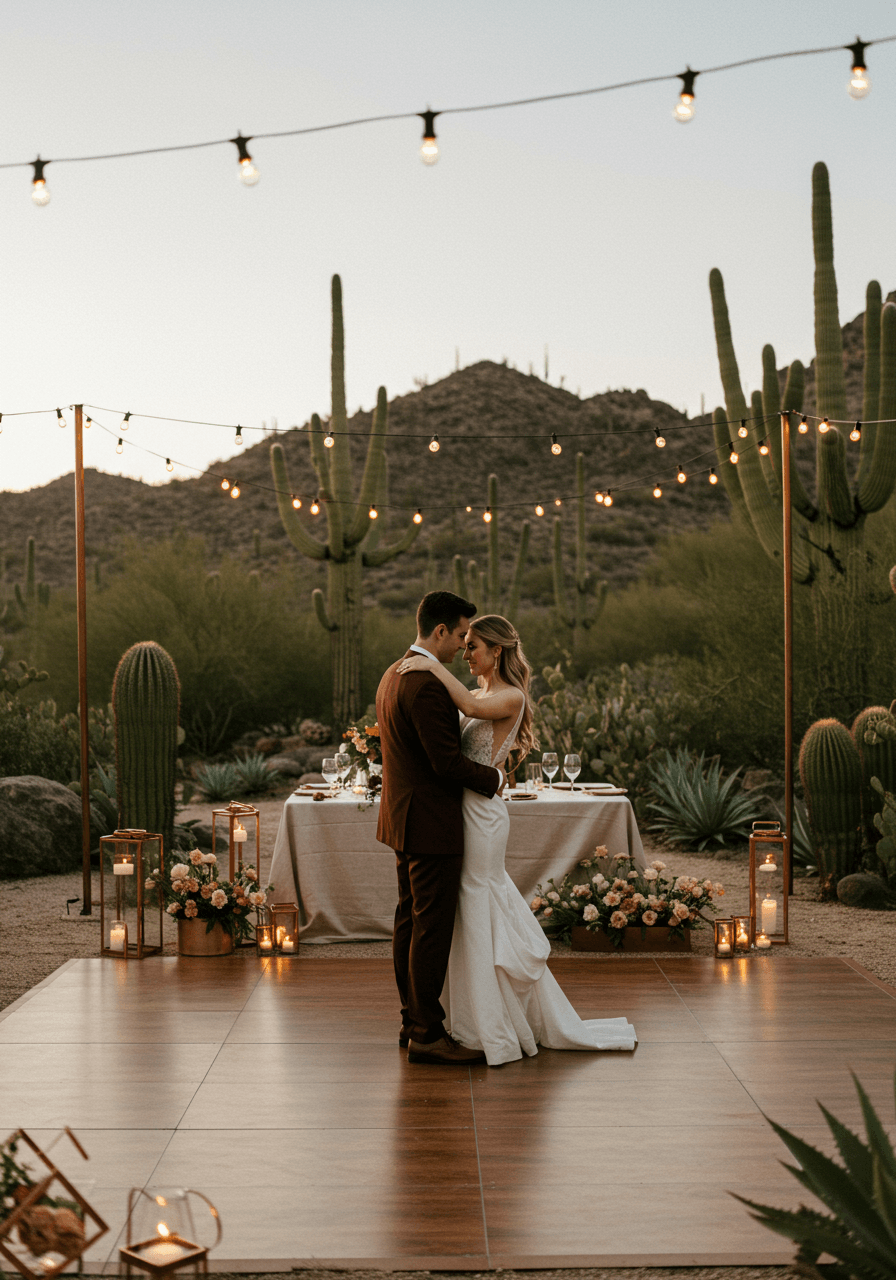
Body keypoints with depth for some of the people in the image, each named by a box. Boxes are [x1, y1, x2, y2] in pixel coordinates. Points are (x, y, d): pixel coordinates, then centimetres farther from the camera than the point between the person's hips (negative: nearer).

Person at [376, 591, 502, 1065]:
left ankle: (413, 1020, 24)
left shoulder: (393, 674, 12)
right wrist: (494, 777, -8)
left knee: (410, 921, 15)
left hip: (404, 819, 11)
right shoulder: (425, 684, -21)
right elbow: (447, 761, -23)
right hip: (431, 824, -11)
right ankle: (428, 1035, 2)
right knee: (432, 928, -4)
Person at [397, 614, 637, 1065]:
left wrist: (433, 667, -28)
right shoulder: (479, 695, 16)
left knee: (478, 915, -1)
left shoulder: (511, 697, -12)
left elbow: (472, 708, -32)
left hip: (481, 812, -9)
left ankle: (494, 1032, 11)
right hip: (465, 809, 9)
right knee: (477, 915, 15)